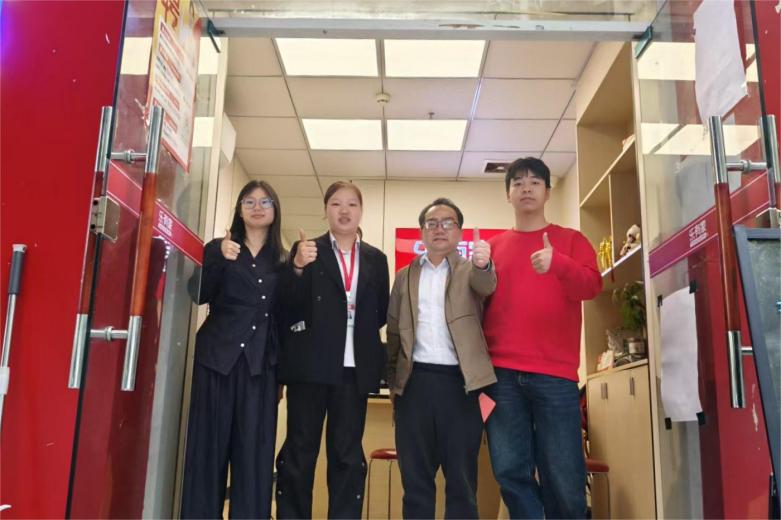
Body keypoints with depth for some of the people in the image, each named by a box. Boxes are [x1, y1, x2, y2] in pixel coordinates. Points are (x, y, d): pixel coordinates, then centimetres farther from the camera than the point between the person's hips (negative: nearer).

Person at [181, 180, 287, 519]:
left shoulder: (282, 259, 11)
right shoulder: (217, 248, 7)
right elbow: (198, 296, -10)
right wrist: (220, 259, -20)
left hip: (260, 364, 1)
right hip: (217, 358, -1)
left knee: (254, 448, 3)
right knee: (209, 443, 3)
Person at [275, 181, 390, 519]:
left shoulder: (376, 258, 13)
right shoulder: (306, 250, 5)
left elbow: (382, 312, 12)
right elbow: (287, 307, -5)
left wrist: (360, 325, -5)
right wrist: (298, 267, -20)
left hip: (354, 367, 2)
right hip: (311, 364, -2)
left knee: (348, 453, 8)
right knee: (300, 450, 4)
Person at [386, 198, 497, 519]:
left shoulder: (469, 270, 7)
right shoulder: (405, 276, 15)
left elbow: (486, 285, -17)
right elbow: (393, 332, 15)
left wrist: (483, 265, -39)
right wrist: (393, 380, 9)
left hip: (458, 381, -2)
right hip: (415, 380, 2)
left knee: (462, 479, 4)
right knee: (415, 478, 7)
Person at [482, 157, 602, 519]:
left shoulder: (571, 240, 11)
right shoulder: (493, 246, 16)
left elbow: (592, 285, -5)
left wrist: (558, 263, -24)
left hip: (554, 373, -2)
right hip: (501, 374, 2)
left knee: (563, 477, -1)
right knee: (511, 472, 1)